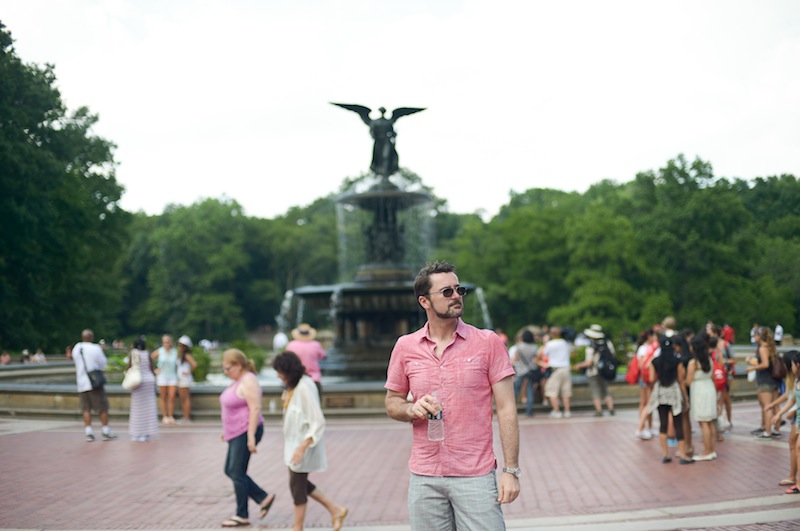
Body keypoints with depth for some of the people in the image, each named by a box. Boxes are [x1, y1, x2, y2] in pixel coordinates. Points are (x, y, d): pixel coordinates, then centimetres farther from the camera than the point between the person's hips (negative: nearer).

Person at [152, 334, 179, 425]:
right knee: (164, 398, 4)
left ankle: (171, 416, 7)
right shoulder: (159, 352, -3)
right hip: (162, 377, -1)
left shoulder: (175, 352, 2)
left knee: (172, 397, -2)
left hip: (172, 377, 1)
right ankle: (164, 417, 10)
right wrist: (155, 370, -1)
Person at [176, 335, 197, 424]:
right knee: (182, 398, 12)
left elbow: (194, 364, -25)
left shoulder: (186, 355, -14)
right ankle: (185, 417, 17)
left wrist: (189, 372, -15)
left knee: (186, 398, -5)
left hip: (185, 379, -9)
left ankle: (187, 418, -2)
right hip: (180, 379, 9)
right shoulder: (180, 354, 12)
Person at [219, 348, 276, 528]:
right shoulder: (238, 380, 12)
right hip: (237, 433, 10)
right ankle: (263, 498, 16)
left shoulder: (248, 382, -18)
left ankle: (242, 516, 6)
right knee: (230, 471, 12)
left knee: (237, 473, -4)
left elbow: (255, 409, -23)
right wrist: (227, 430, 21)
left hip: (246, 433, -10)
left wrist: (251, 436, -25)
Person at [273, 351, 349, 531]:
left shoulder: (305, 388, -22)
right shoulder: (293, 386, 7)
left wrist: (302, 447, -28)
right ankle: (335, 510, 25)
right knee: (300, 483, 16)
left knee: (297, 485, 1)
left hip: (304, 443, -10)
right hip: (293, 442, 10)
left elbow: (318, 422, -24)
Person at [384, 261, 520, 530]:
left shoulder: (488, 343, -2)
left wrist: (511, 470, -9)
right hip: (424, 478, 2)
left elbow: (506, 409, -3)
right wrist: (412, 409, -9)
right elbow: (392, 402, 15)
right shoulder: (405, 347, 5)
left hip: (476, 476, -2)